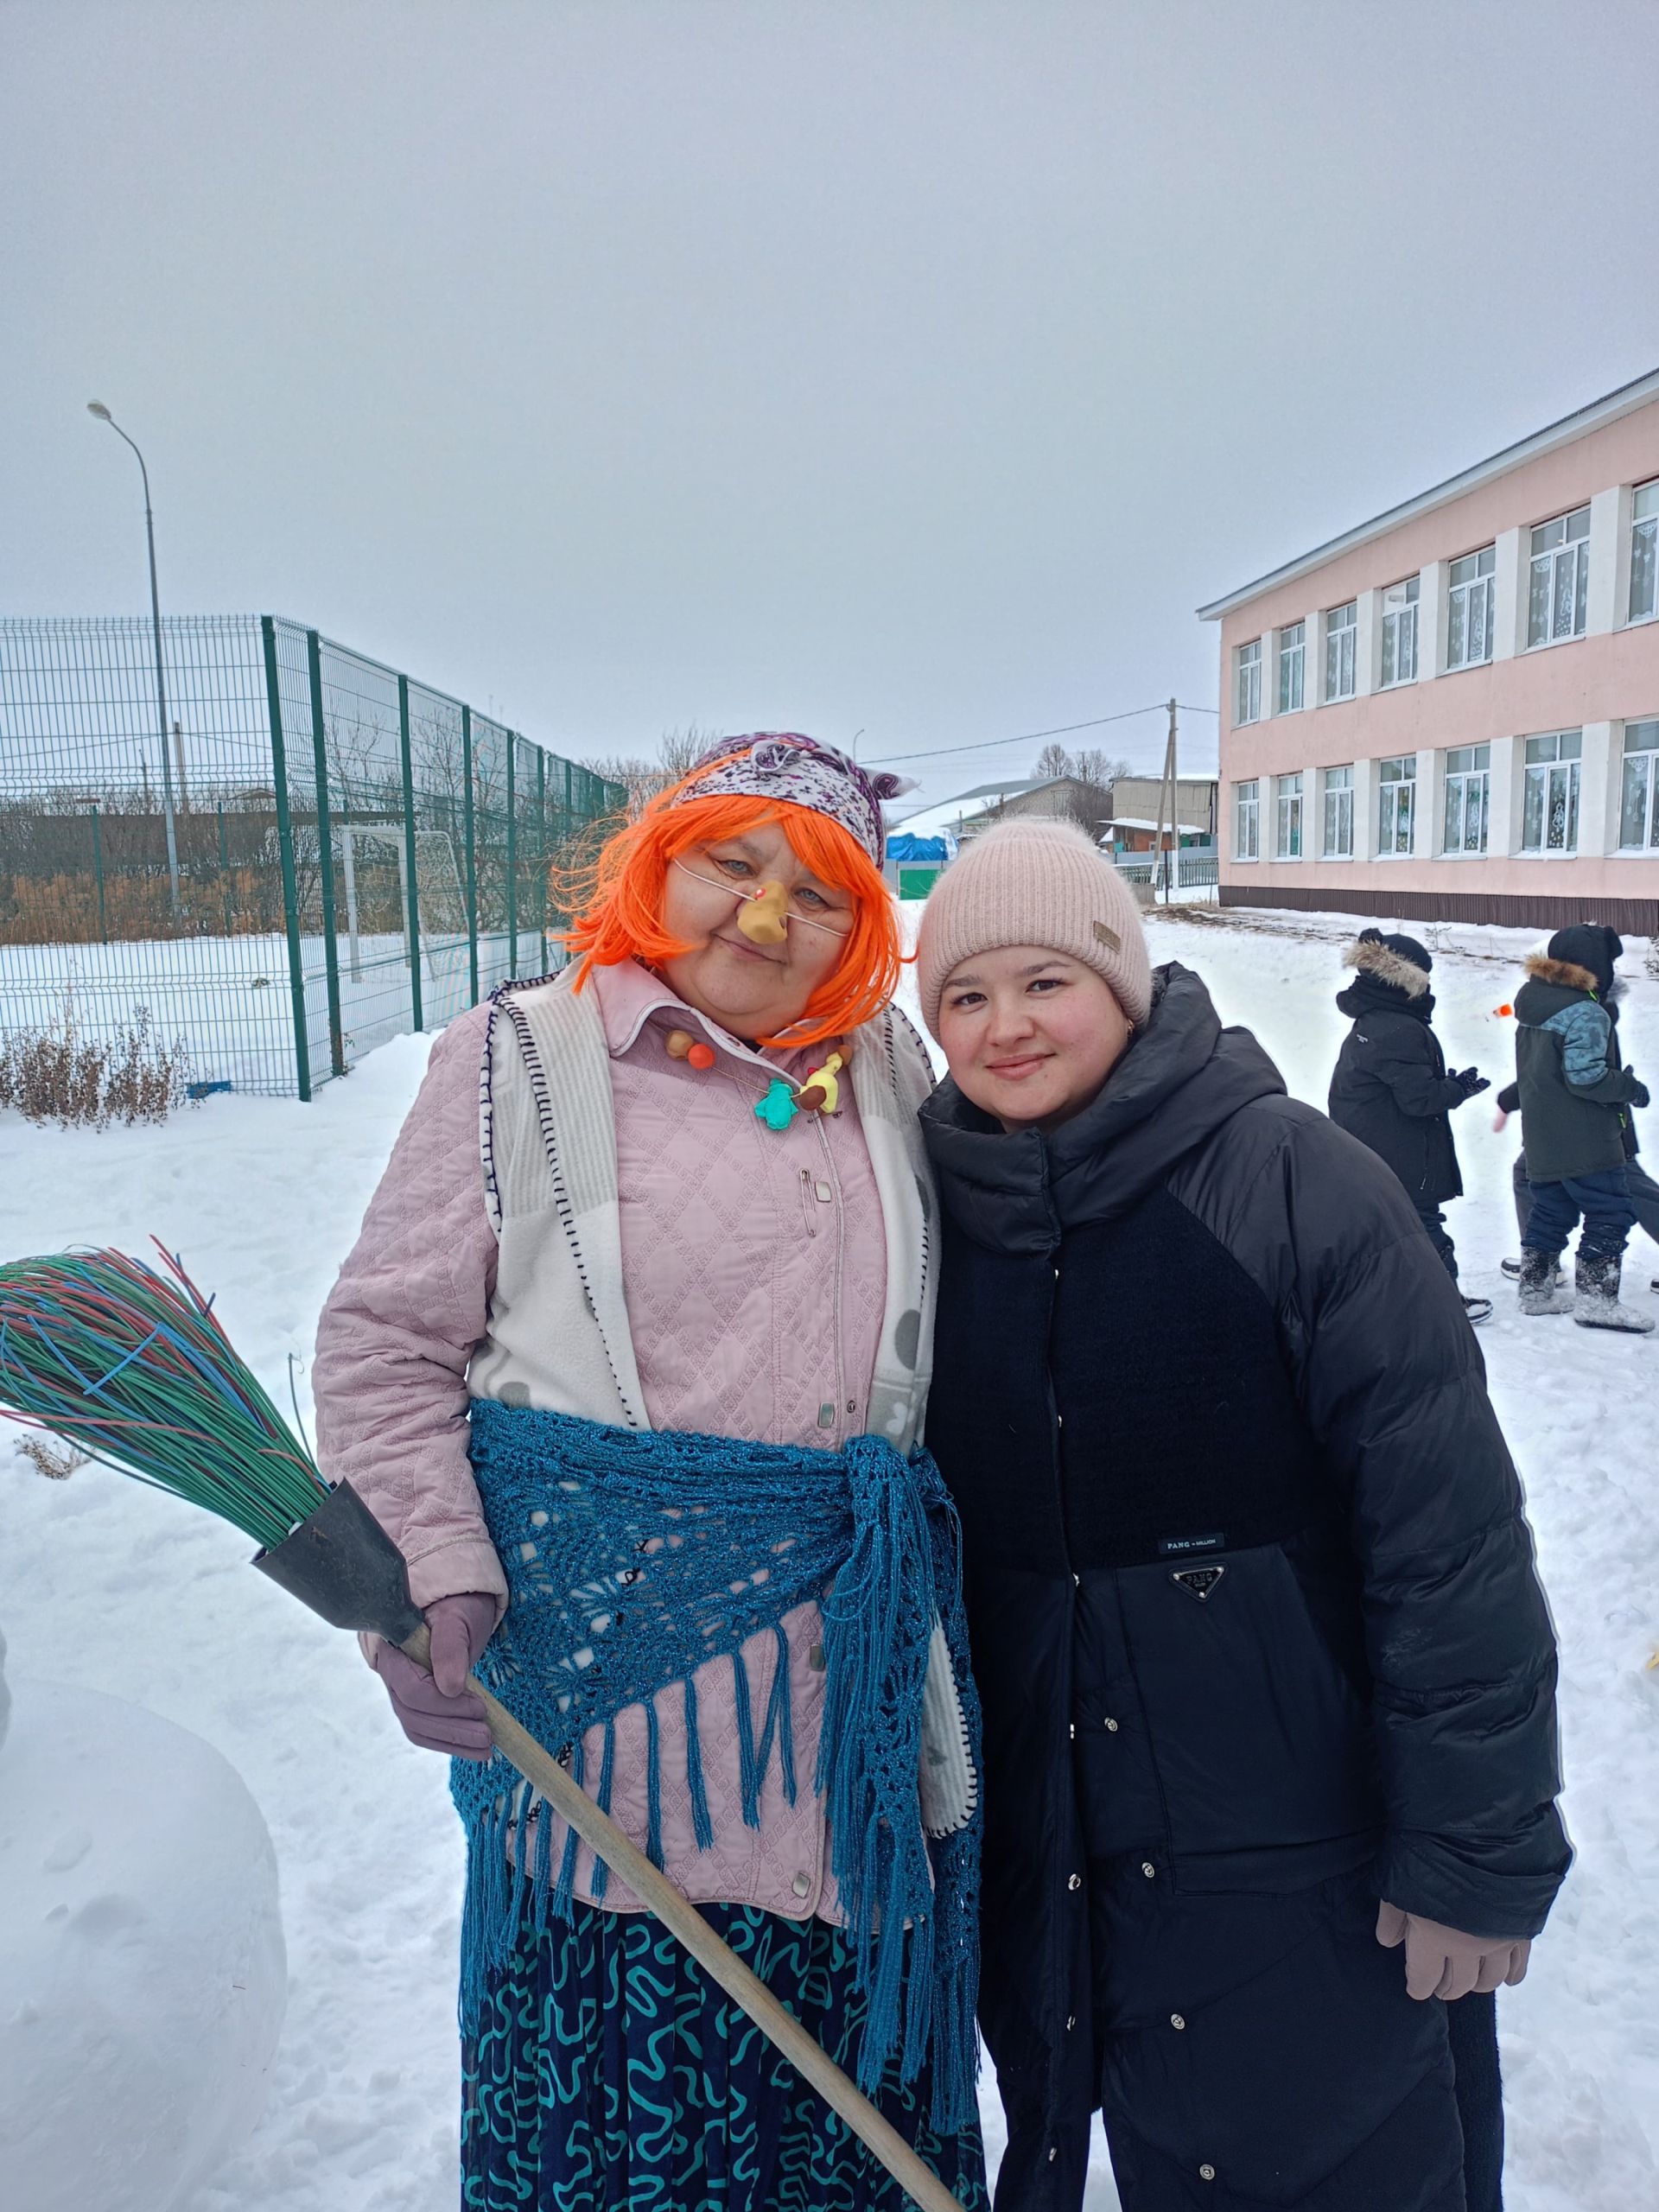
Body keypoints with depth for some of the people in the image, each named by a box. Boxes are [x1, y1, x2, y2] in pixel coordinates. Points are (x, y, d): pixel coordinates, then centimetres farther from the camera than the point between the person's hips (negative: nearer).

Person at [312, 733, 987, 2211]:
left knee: (853, 2066, 19)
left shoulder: (891, 1067, 8)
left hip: (862, 1658, 4)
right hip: (611, 1636, -4)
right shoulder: (524, 1057, -4)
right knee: (610, 2058, 11)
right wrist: (432, 1581, -14)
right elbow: (383, 1345, -4)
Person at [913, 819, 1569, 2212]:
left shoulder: (1289, 1178, -16)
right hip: (1048, 1851, 4)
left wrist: (1478, 1847, -14)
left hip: (1308, 1873, -4)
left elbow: (1452, 1530, -16)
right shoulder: (943, 1211, -2)